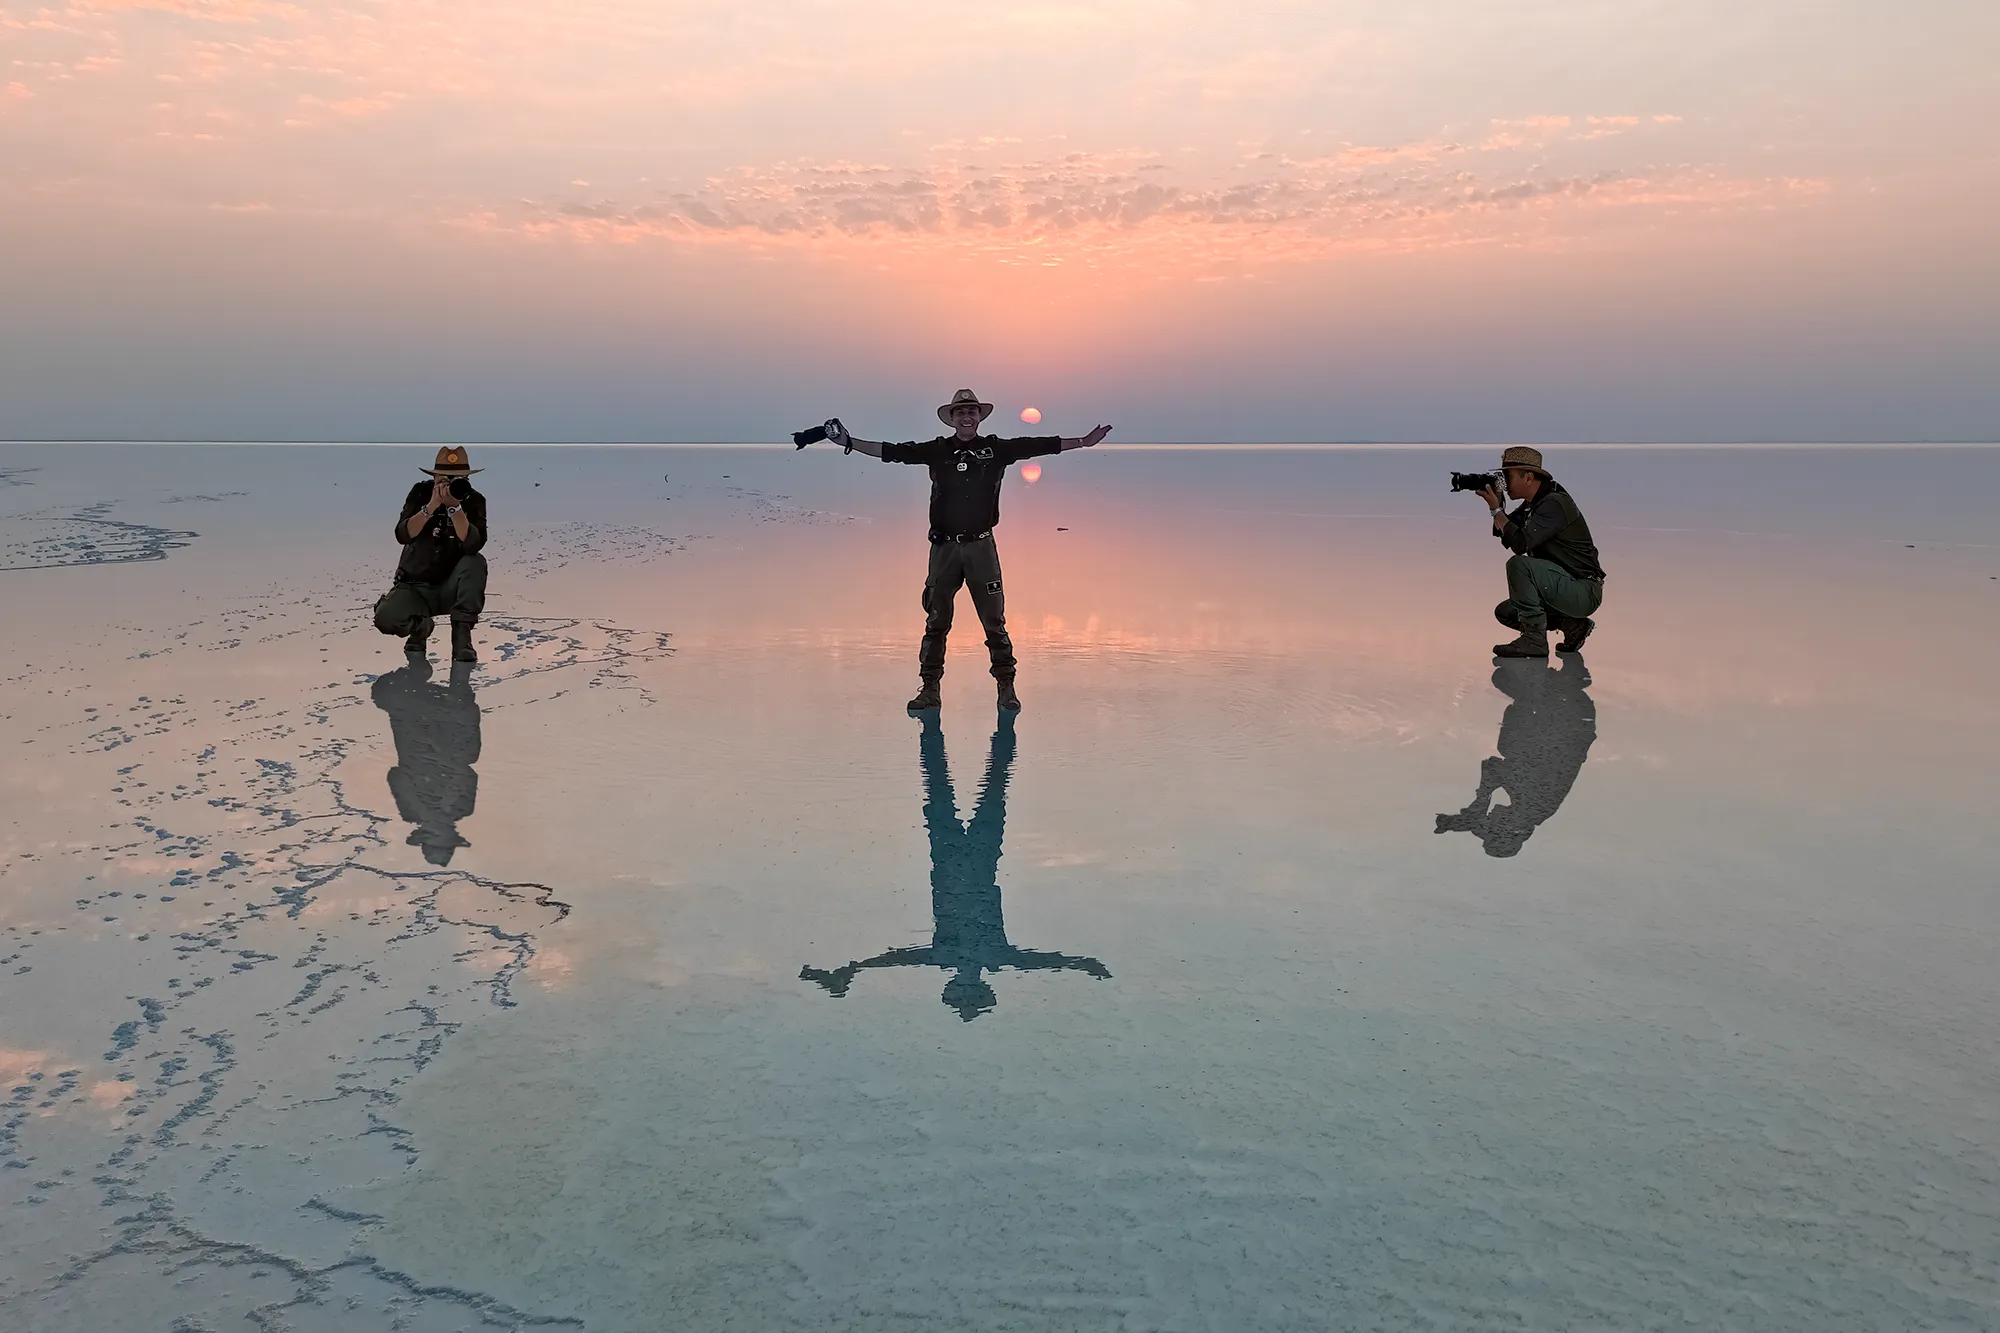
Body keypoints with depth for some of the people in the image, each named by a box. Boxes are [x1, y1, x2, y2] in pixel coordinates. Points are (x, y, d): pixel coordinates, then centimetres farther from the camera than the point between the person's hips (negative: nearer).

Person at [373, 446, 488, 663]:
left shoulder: (473, 500, -9)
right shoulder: (421, 493, -6)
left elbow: (473, 545, -26)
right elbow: (403, 536, -21)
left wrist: (454, 507, -33)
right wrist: (432, 505, -30)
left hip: (451, 588, -1)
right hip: (414, 587, 1)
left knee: (476, 562, -32)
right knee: (385, 618, -27)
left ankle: (461, 637, -24)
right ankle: (420, 627, 11)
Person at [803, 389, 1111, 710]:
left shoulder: (996, 449, 3)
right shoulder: (937, 450, 4)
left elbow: (1038, 445, 1)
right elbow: (891, 451, 5)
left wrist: (1082, 442, -2)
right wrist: (850, 442, 3)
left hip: (981, 545, -1)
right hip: (944, 547, 1)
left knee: (994, 621, 2)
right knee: (936, 621, 7)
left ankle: (1006, 687, 11)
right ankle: (930, 688, 15)